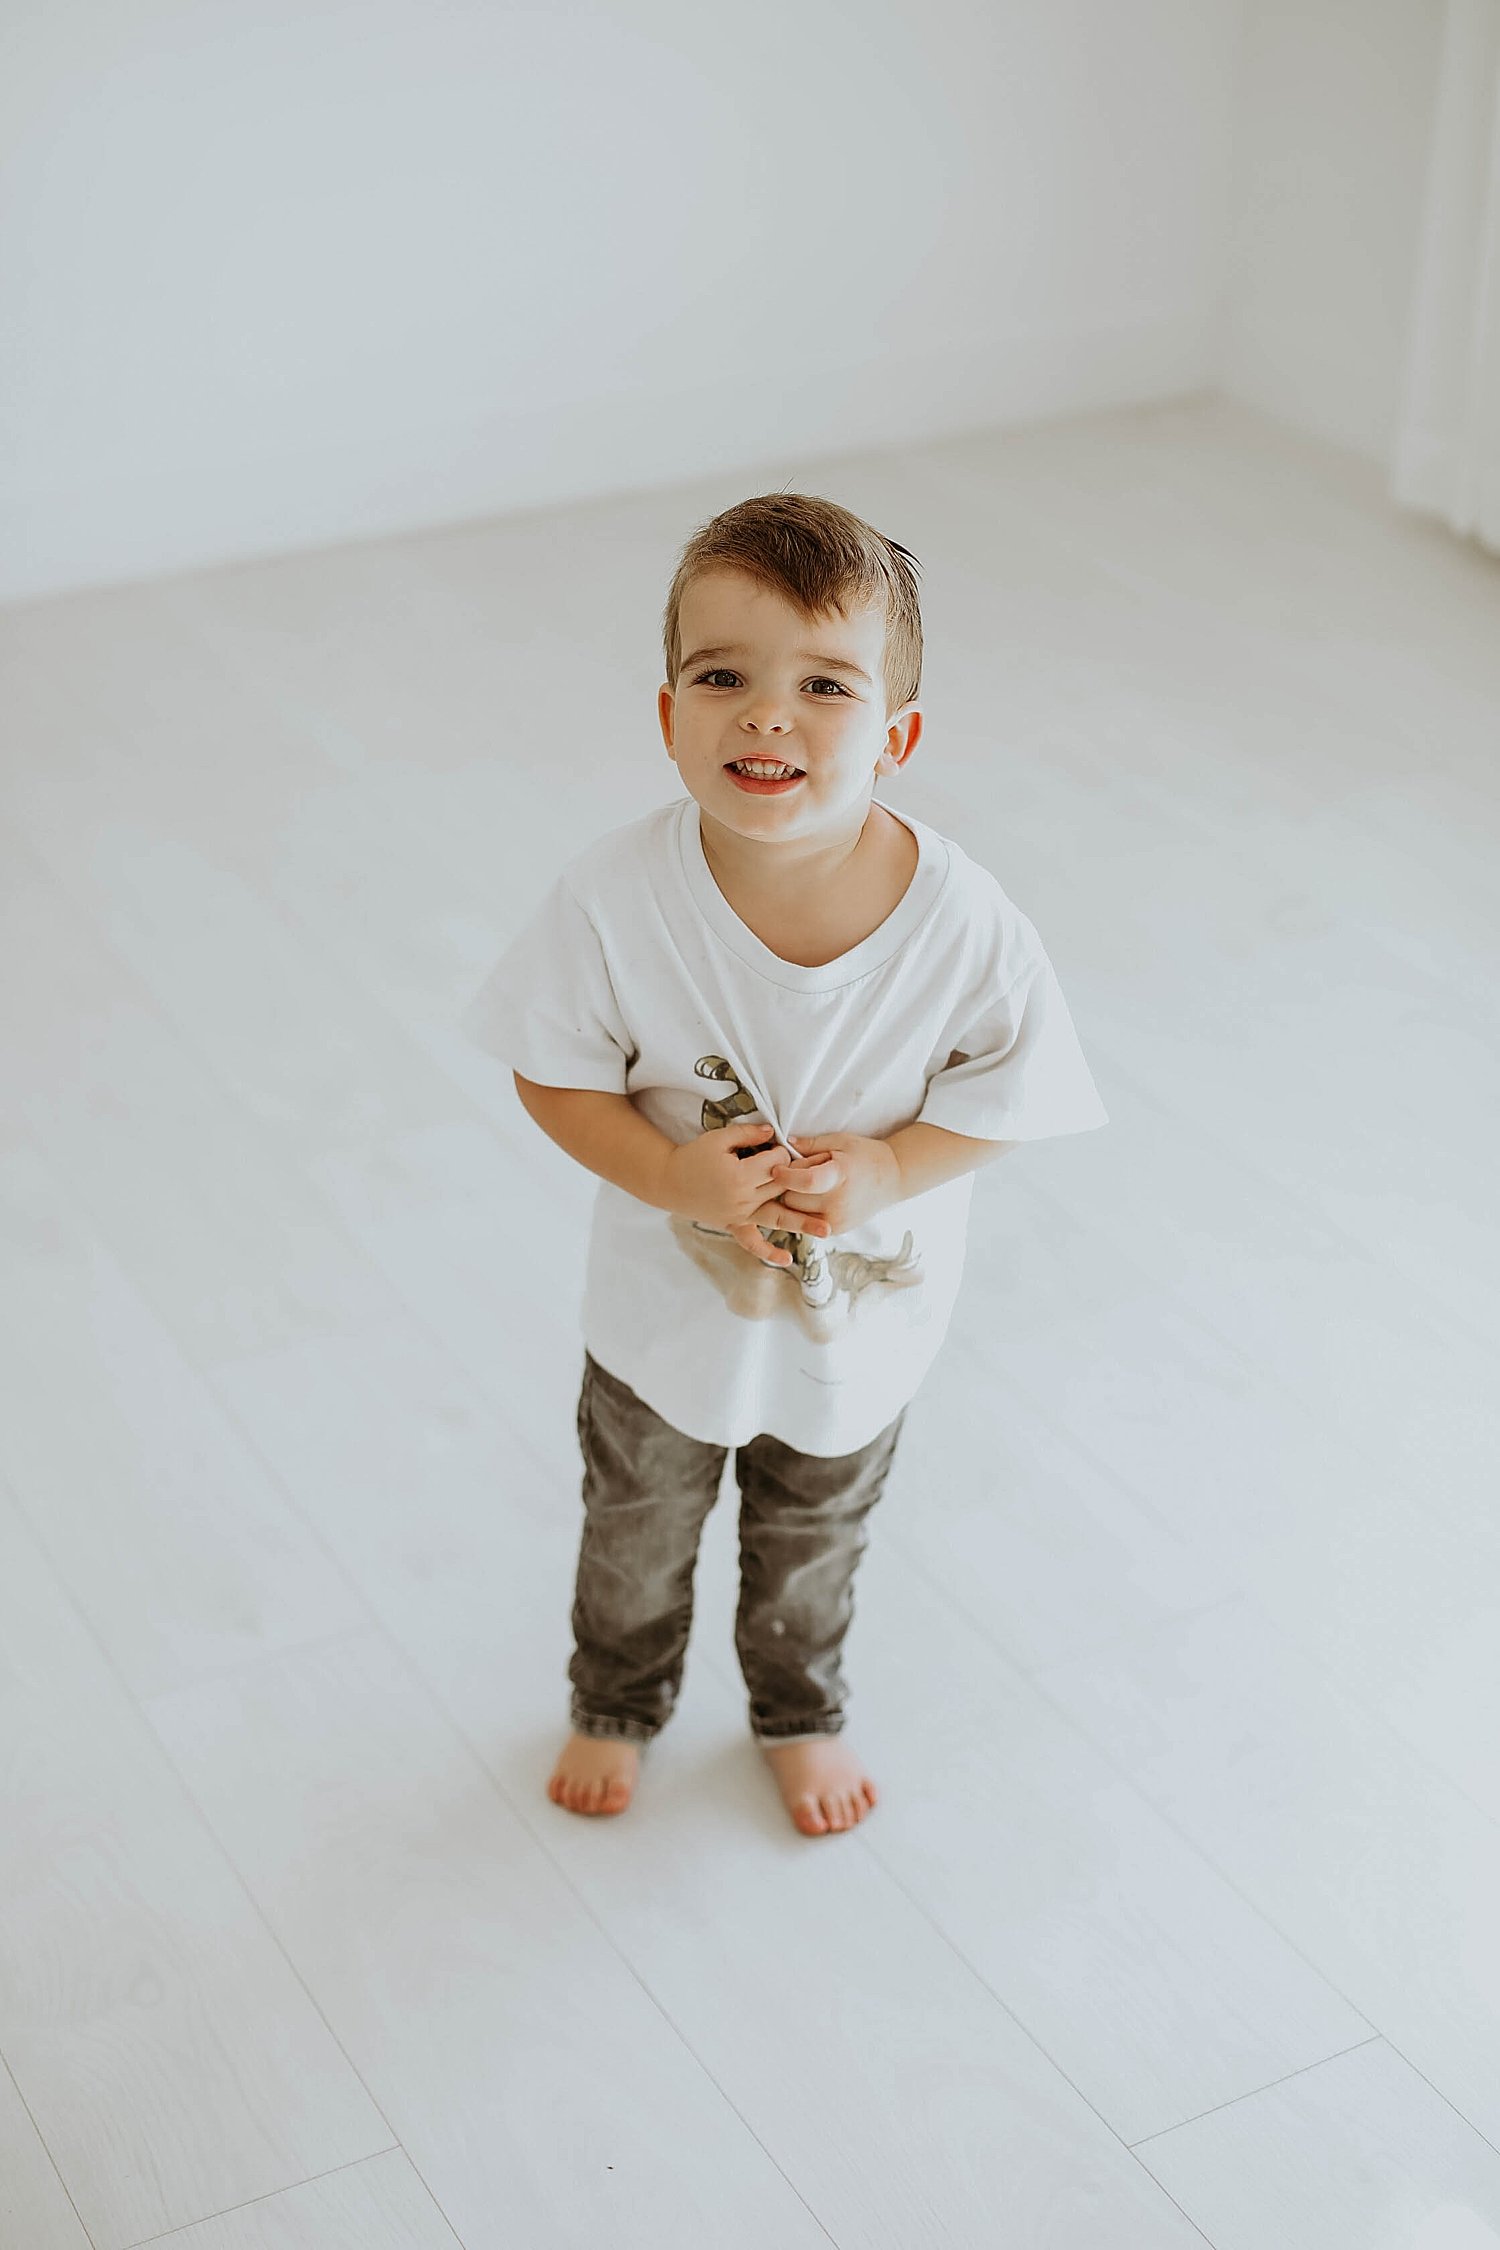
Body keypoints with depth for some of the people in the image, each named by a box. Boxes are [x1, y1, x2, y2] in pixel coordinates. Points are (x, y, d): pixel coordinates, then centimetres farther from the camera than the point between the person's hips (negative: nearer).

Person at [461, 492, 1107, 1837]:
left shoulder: (961, 922, -31)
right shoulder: (615, 901, -31)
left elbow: (1008, 1088, -14)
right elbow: (552, 1073, -16)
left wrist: (890, 1169, -30)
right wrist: (671, 1172, -31)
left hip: (861, 1323, 0)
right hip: (665, 1315, 0)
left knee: (814, 1545, 30)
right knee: (636, 1538, 29)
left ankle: (801, 1715, 62)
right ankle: (618, 1704, 61)